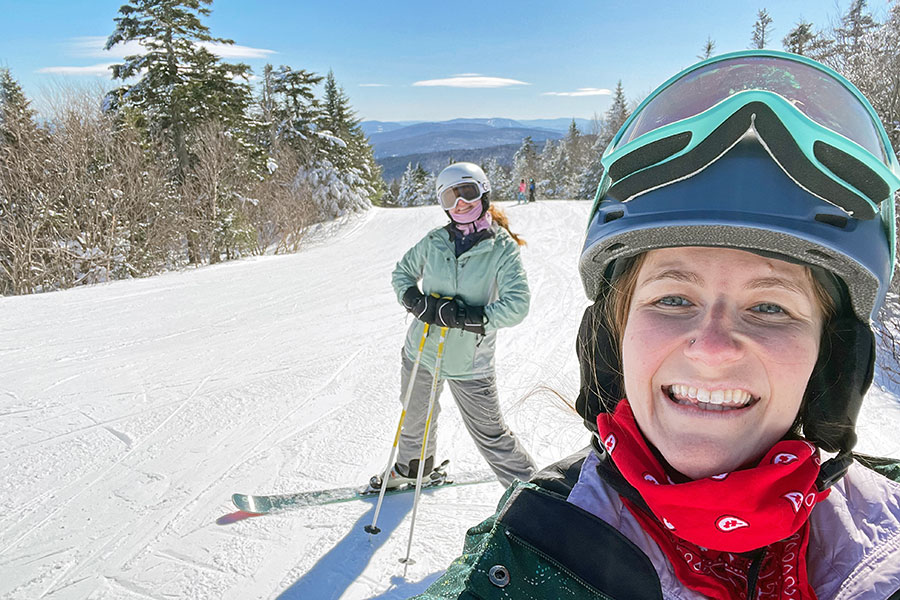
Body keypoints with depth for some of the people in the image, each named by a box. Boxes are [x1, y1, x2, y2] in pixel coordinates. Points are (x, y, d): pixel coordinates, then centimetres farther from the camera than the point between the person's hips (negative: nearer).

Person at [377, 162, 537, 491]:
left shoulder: (502, 248, -12)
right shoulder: (434, 241, -2)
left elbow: (517, 304, -20)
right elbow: (402, 272, 12)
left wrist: (467, 316, -27)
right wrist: (416, 301, -7)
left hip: (469, 362, -4)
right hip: (421, 350, 4)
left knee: (490, 433, 5)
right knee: (415, 419, 24)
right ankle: (411, 467, 55)